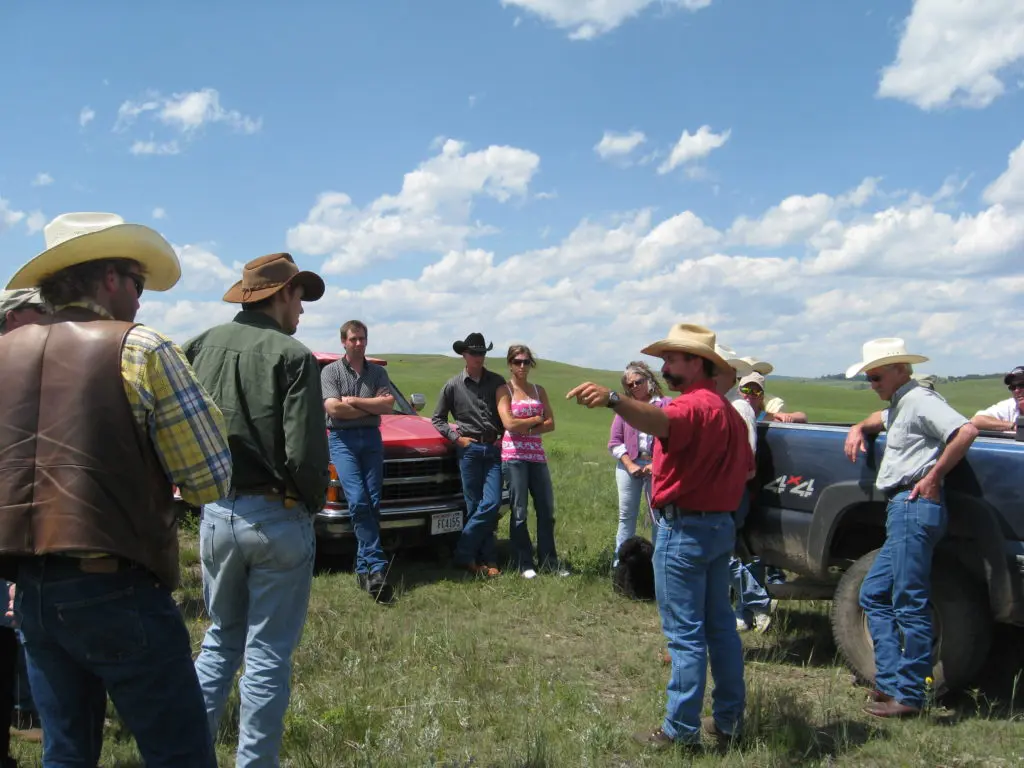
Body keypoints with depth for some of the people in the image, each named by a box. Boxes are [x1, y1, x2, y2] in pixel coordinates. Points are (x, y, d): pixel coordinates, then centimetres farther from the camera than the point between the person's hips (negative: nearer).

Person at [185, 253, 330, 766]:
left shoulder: (201, 347, 3)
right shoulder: (291, 355, -12)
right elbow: (305, 453, -17)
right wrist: (314, 503, 0)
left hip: (216, 515, 5)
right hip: (277, 518, -5)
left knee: (220, 641, 22)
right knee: (267, 655, 7)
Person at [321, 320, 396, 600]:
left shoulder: (378, 372, 13)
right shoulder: (330, 371, 4)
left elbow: (388, 406, -1)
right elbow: (333, 409, -9)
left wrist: (353, 401, -7)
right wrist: (373, 406, -4)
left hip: (371, 438, 3)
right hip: (342, 439, -3)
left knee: (373, 503, 0)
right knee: (358, 500, -17)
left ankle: (364, 567, 8)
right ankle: (377, 565, -20)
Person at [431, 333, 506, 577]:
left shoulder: (497, 382, 9)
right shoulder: (453, 385, 5)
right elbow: (437, 419, 11)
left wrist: (504, 437, 3)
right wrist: (456, 438, 0)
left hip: (493, 449, 2)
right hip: (469, 449, -2)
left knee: (492, 504, -9)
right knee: (475, 507, -1)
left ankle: (463, 554, 0)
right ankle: (488, 560, 5)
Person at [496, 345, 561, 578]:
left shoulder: (539, 391, 14)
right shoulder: (505, 390, 1)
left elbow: (550, 424, 4)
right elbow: (509, 423, -12)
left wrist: (524, 427, -10)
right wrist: (536, 420, -1)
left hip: (537, 454, 5)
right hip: (514, 454, -4)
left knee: (546, 510, 4)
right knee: (519, 511, -2)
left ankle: (549, 563, 12)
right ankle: (524, 565, 5)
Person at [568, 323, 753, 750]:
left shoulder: (694, 405, -16)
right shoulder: (726, 410, 16)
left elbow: (660, 423, -40)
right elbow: (747, 469, 23)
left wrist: (612, 400, -55)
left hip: (685, 529, -10)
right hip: (720, 525, 10)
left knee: (685, 634, -4)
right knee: (719, 625, 15)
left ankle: (681, 731, 4)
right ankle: (728, 719, 24)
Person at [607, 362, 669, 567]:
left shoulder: (665, 404, 2)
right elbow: (614, 442, 6)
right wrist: (629, 464, -6)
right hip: (628, 465, 3)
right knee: (627, 516, 7)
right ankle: (619, 564, 11)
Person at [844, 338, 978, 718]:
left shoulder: (920, 400, -9)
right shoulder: (899, 406, 21)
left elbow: (966, 431, -24)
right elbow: (881, 417, 45)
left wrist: (934, 477, -19)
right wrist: (859, 428, 23)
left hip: (914, 507, -11)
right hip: (903, 511, 11)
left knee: (910, 604, -6)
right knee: (874, 595, 13)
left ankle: (908, 696, 0)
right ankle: (890, 681, 15)